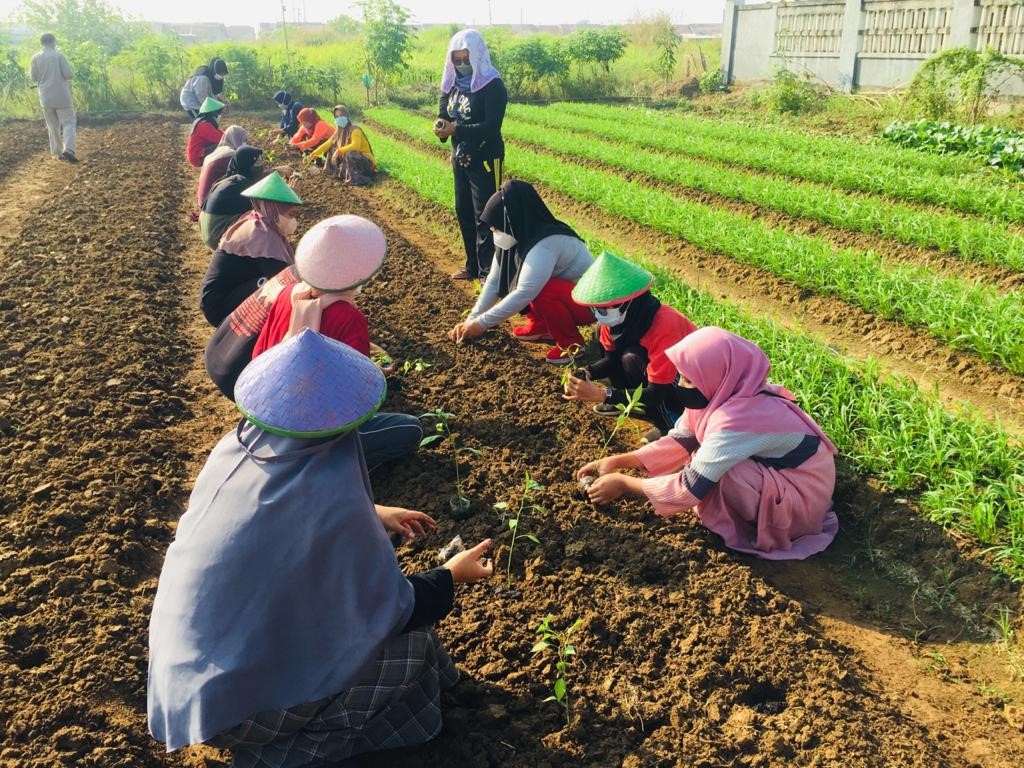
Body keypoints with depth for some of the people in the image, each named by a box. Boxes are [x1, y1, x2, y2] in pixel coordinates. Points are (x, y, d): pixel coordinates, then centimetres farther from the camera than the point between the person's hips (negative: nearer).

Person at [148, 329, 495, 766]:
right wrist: (451, 577, 3)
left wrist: (369, 515, 16)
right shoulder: (330, 492, -30)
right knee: (411, 642, 3)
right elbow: (387, 610, -15)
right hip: (231, 696, -7)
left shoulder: (238, 447, -10)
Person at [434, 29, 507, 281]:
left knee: (484, 216, -6)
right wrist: (441, 127, -13)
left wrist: (455, 129, -27)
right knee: (464, 212, 12)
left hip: (485, 159, -7)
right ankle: (473, 265, 24)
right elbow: (443, 114, 12)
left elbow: (491, 126, -22)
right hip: (460, 158, 7)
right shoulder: (452, 84, 9)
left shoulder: (492, 85, -13)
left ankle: (489, 271, -1)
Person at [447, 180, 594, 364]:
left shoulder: (545, 245, -32)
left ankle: (572, 344, -11)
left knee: (542, 292, -34)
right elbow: (494, 281, -2)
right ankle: (542, 327, 14)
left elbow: (523, 295, -34)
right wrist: (471, 320, -9)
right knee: (511, 279, 0)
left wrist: (482, 323, -27)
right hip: (563, 289, 8)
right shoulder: (519, 236, -6)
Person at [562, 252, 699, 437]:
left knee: (633, 358, -33)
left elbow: (657, 394, -34)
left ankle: (670, 427, -16)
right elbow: (612, 359, 3)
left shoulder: (664, 326, -34)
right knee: (604, 332, -6)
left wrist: (602, 395, -40)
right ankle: (626, 402, 5)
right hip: (660, 373, 8)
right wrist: (586, 374, -19)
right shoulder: (621, 316, -12)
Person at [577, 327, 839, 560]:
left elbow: (690, 489, -27)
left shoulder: (737, 421, -33)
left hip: (799, 502, -8)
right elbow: (679, 441, 3)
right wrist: (618, 461, -5)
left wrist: (623, 483, -16)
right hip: (775, 472, 8)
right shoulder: (729, 391, -7)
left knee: (719, 475, -28)